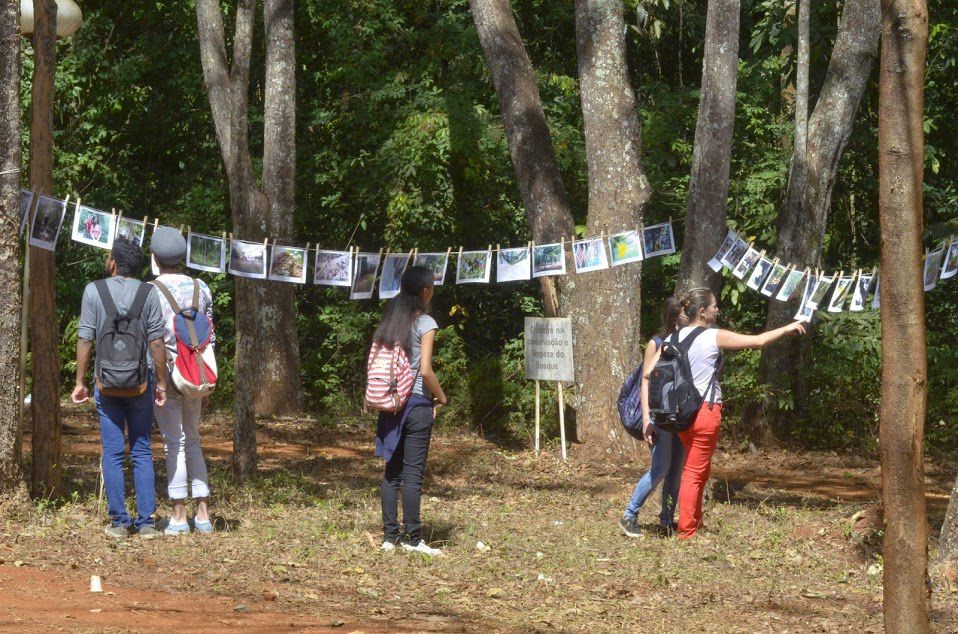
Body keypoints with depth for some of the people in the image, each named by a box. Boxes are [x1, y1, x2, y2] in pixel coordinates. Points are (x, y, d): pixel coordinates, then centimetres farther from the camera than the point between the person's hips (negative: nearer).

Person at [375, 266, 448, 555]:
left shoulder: (389, 322, 8)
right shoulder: (425, 323, -10)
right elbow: (425, 370, -16)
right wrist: (441, 396, -1)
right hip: (417, 404, -6)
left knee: (392, 471, 9)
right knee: (412, 474, -2)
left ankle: (390, 536, 11)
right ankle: (413, 538, 1)